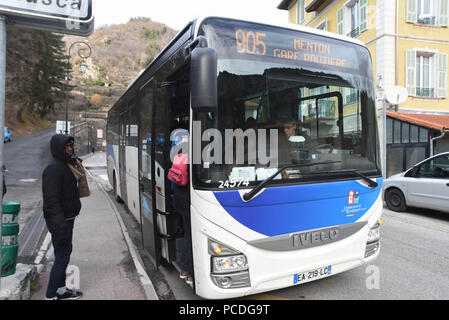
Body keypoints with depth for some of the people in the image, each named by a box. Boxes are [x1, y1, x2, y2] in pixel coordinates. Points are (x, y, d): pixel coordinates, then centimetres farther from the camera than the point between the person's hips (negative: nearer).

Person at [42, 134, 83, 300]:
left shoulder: (64, 165, 12)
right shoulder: (53, 168, -19)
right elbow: (52, 199, -24)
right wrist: (60, 225, -27)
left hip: (67, 218, 10)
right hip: (59, 220, -10)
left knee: (65, 252, 18)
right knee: (62, 256, -3)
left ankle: (61, 289, 31)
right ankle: (51, 295, 12)